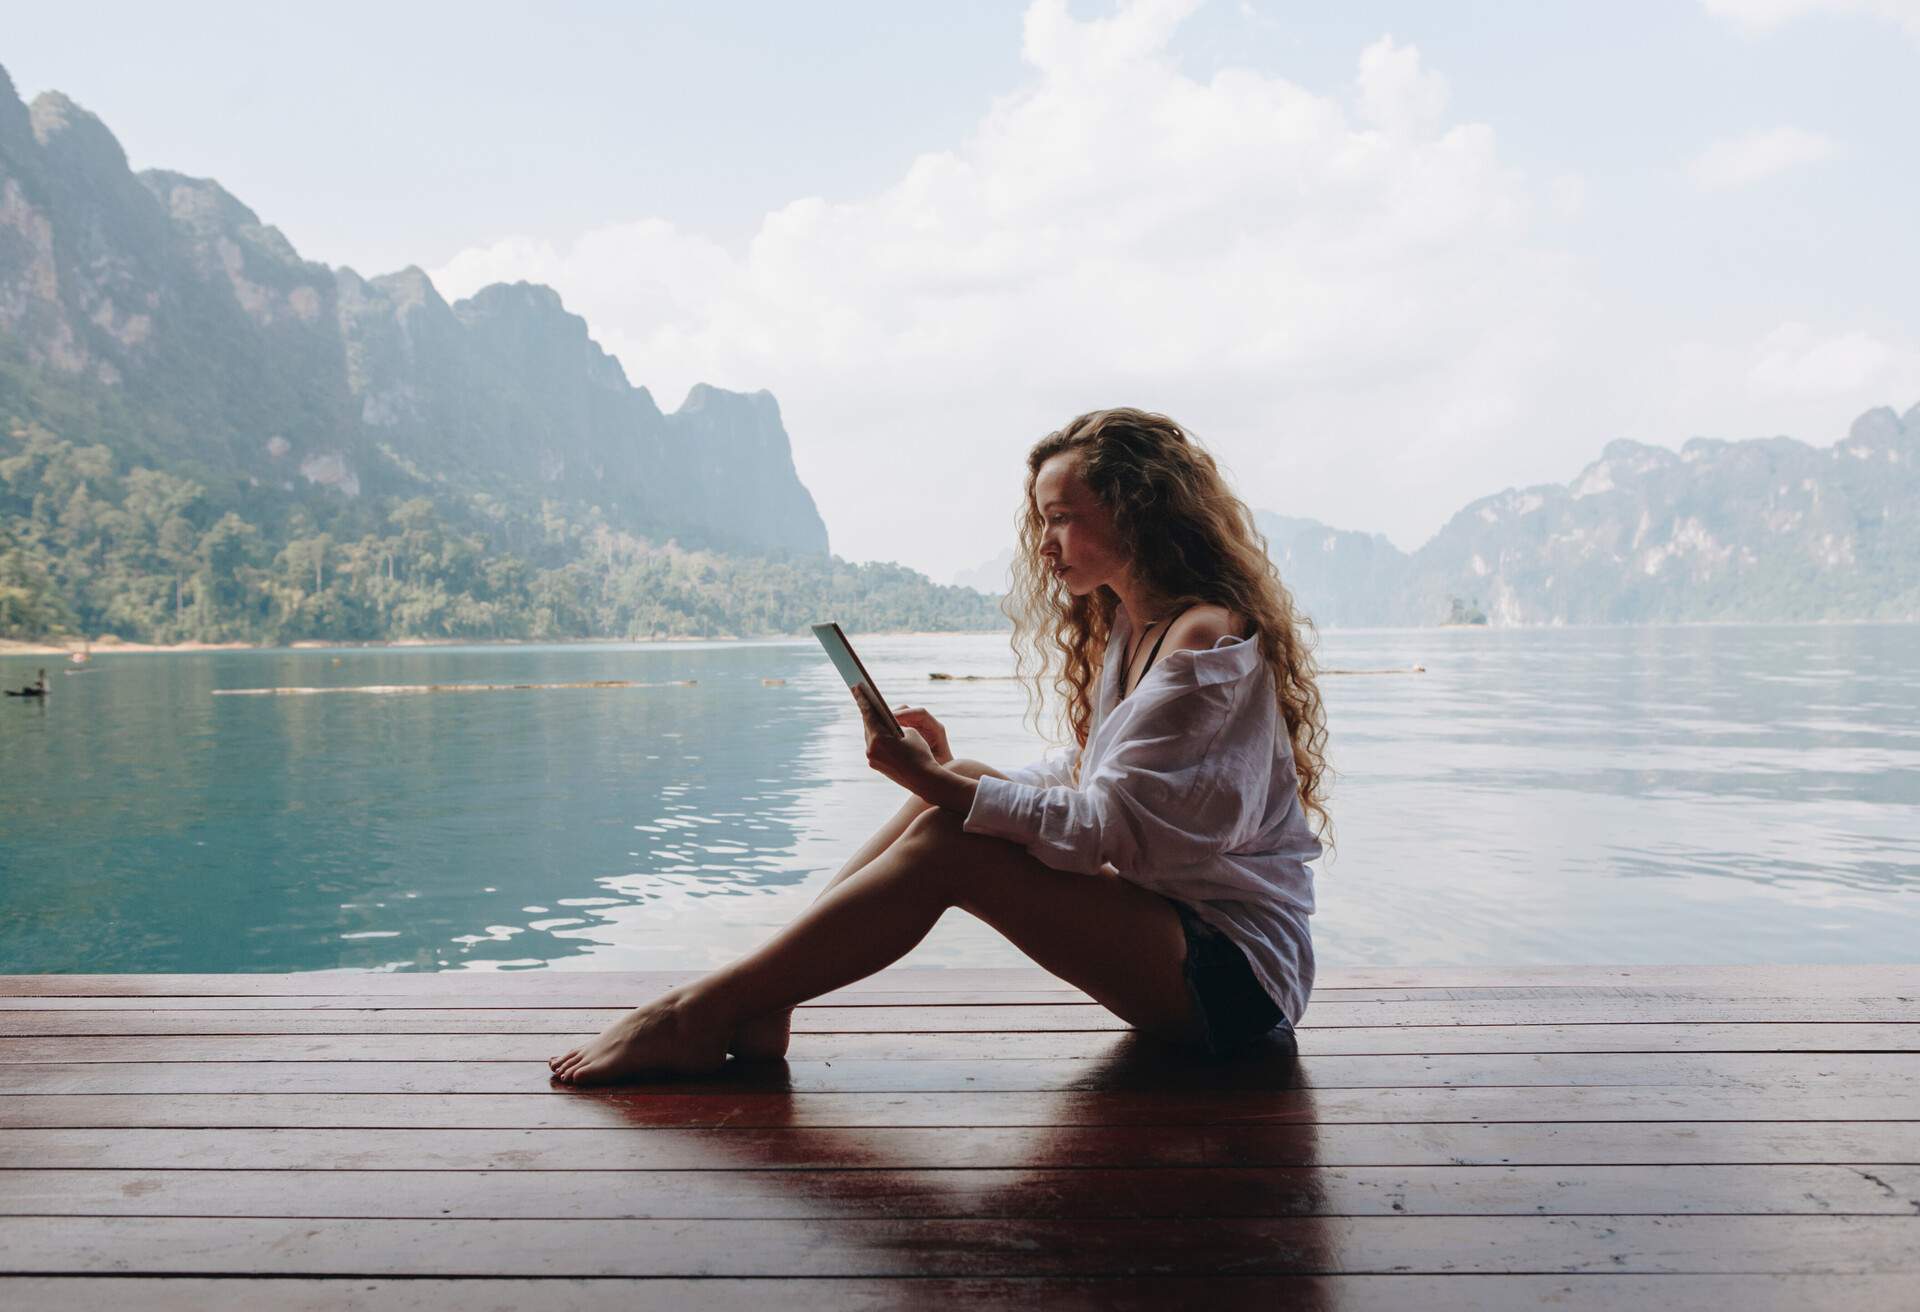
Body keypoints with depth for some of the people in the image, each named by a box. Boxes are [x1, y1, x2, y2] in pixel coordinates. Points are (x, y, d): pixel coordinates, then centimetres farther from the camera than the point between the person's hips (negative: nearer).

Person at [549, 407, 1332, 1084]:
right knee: (957, 797, -5)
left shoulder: (1206, 639, -17)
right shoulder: (1126, 625, 13)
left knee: (946, 846, -21)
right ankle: (756, 1002, -7)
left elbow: (1105, 828, -22)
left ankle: (699, 1015, -13)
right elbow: (1079, 781, 9)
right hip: (1180, 934, 8)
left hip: (1236, 969, -8)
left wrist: (935, 782, -25)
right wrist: (944, 773, -4)